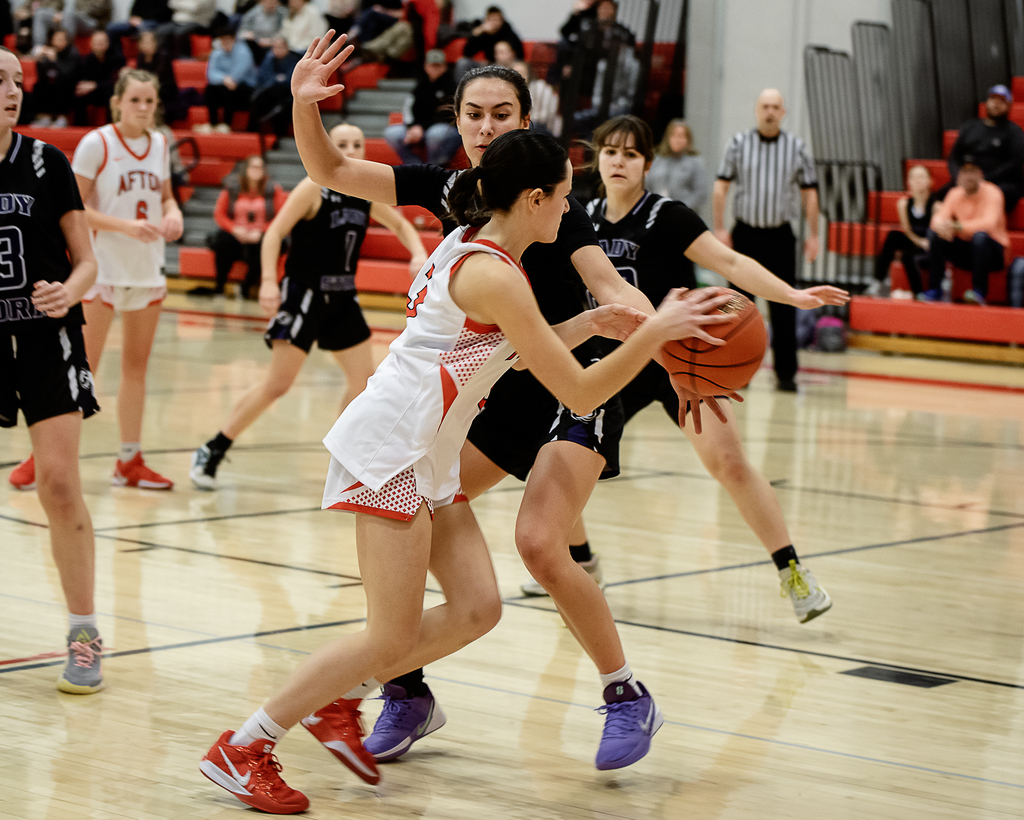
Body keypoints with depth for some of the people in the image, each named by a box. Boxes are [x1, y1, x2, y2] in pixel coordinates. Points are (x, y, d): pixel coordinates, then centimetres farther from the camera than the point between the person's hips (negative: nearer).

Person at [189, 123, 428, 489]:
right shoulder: (314, 188, -11)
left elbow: (402, 226, 20)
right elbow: (275, 232, -15)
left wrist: (418, 254, -1)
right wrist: (268, 280, -28)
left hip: (342, 297, 7)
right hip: (303, 293, -7)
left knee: (364, 380, 7)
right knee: (278, 383, -10)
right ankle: (211, 452, -2)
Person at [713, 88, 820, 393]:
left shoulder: (797, 147, 3)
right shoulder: (739, 144, 2)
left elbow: (809, 193, 7)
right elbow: (721, 187, 2)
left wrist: (813, 235, 3)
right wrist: (719, 229, -5)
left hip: (780, 236, 0)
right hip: (745, 233, 0)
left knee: (784, 308, -1)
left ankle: (786, 373, 5)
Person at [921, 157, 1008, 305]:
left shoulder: (992, 193, -14)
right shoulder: (955, 194, 1)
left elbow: (989, 223, -30)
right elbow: (939, 217, -7)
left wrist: (958, 226, -41)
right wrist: (940, 226, -34)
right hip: (964, 250, 5)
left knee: (980, 236, -37)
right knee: (934, 233, -14)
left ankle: (979, 291, -29)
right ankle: (935, 290, -13)